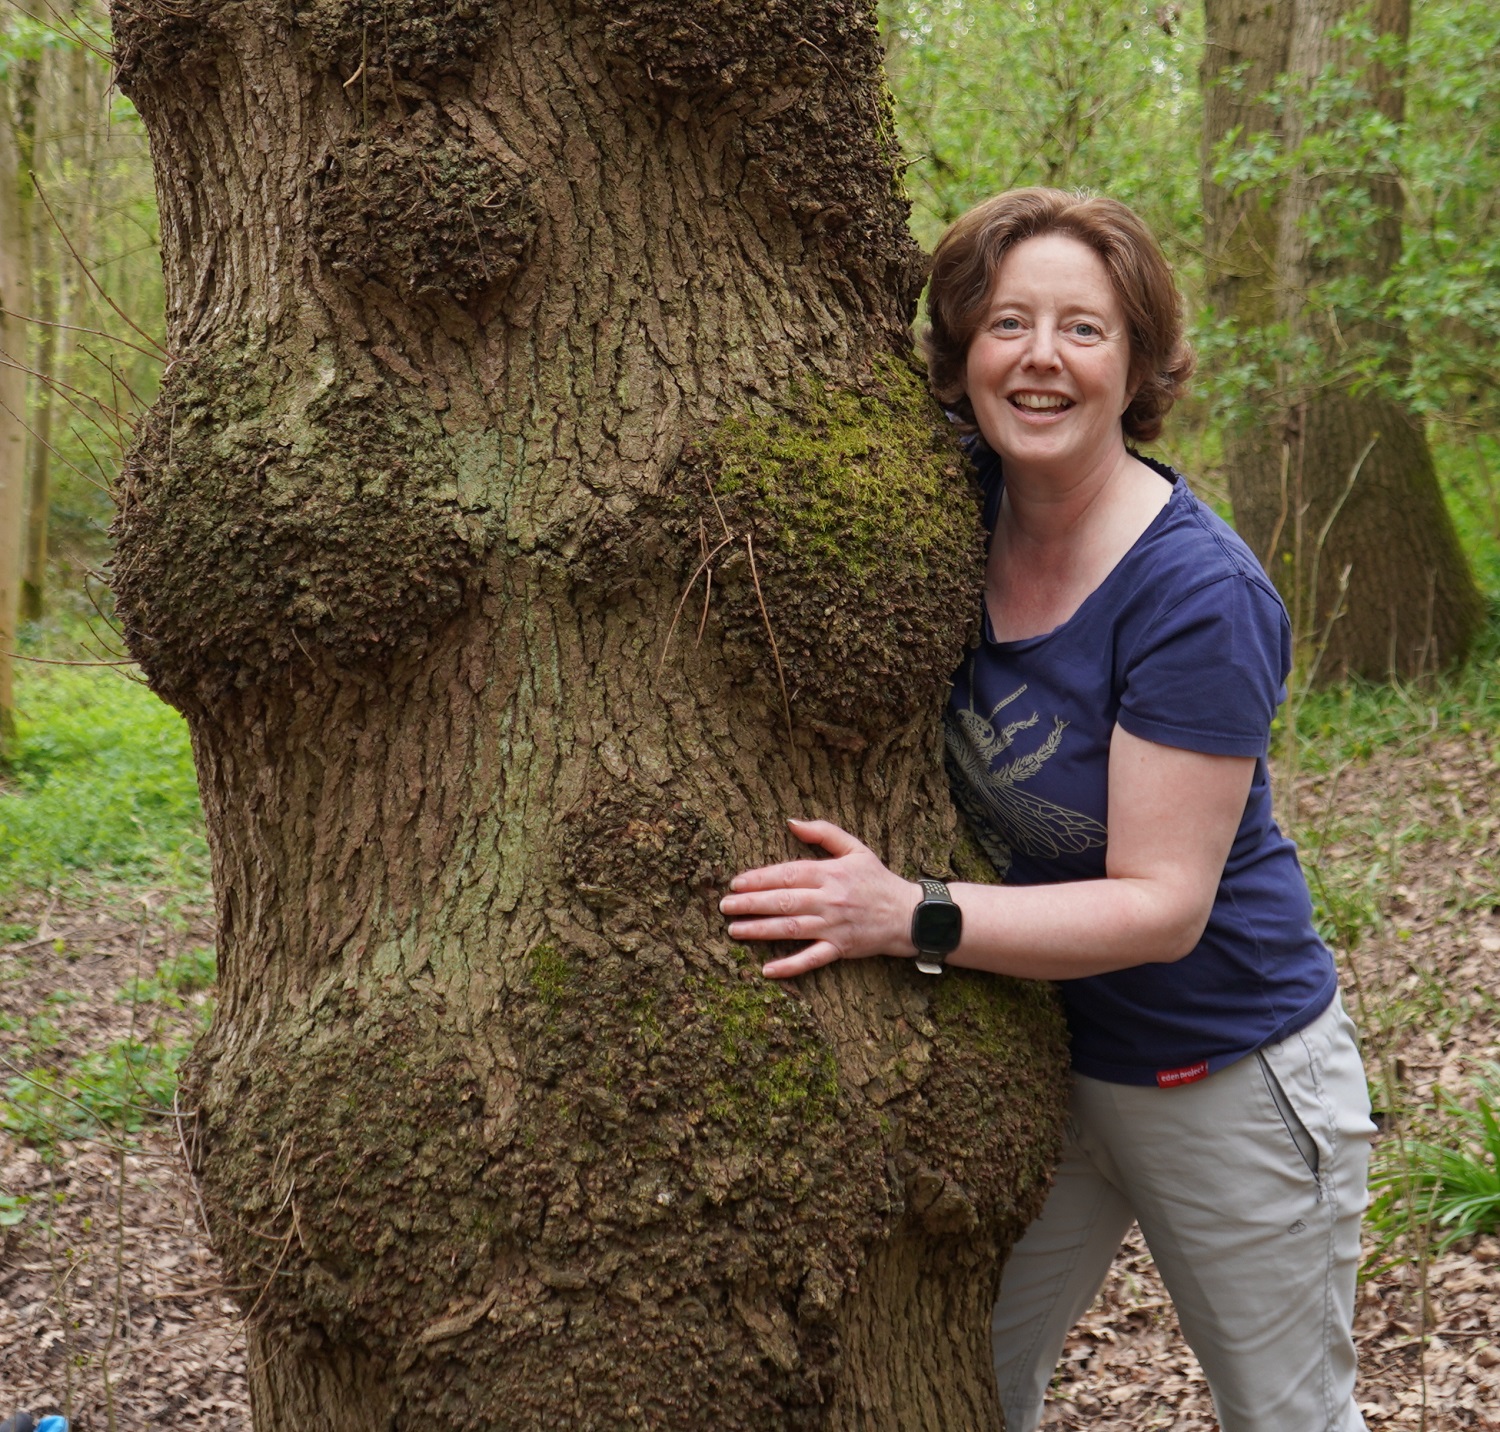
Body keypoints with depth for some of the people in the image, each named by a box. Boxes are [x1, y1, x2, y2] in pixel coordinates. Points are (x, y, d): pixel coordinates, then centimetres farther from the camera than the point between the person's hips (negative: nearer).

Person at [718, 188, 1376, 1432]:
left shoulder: (1199, 595, -26)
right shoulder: (956, 500, -8)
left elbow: (1163, 904, -26)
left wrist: (912, 918, -35)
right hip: (1032, 1055, 5)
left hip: (1223, 1077, -5)